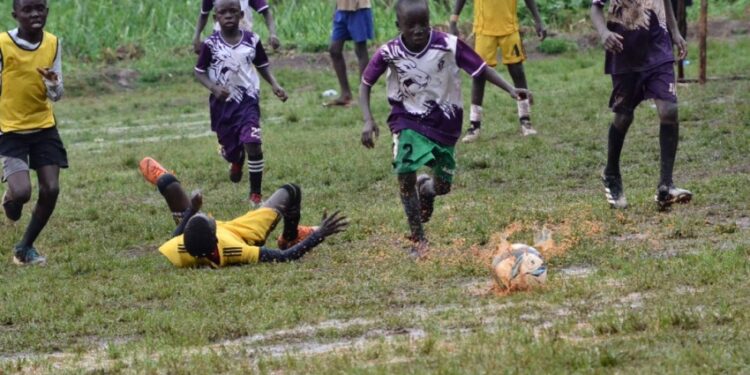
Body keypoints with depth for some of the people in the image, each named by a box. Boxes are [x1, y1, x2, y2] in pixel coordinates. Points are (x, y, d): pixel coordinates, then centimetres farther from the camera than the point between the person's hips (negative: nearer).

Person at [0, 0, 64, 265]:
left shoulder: (53, 44, -1)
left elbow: (56, 95, 1)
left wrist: (53, 84, -22)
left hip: (44, 127, 4)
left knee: (51, 190, -4)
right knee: (21, 191, -20)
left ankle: (25, 247, 16)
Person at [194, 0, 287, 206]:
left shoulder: (252, 40, -3)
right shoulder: (211, 44, -8)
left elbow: (262, 66, 10)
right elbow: (199, 72, -2)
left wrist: (275, 85, -5)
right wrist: (214, 88, -20)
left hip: (247, 99, -1)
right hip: (222, 102, 1)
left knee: (252, 144, -19)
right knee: (230, 149, 12)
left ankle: (256, 194, -5)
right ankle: (237, 161, 53)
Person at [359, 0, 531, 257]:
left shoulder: (448, 45, -20)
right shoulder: (389, 53, -17)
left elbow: (480, 68, -11)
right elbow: (365, 83, -4)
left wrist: (510, 90, -21)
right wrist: (368, 120, -16)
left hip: (444, 123, 1)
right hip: (408, 120, -1)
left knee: (443, 186, 5)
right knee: (404, 173, -21)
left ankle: (425, 188, 46)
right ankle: (418, 240, -5)